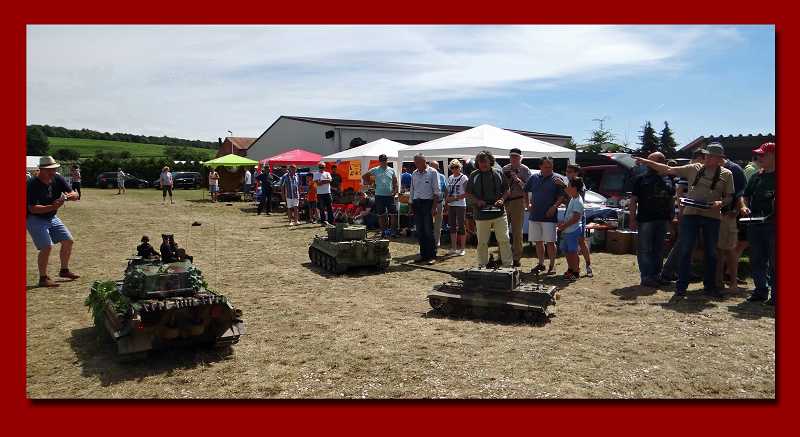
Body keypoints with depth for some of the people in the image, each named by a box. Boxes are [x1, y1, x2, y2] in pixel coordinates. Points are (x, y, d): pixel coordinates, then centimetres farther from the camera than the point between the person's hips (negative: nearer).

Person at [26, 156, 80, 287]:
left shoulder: (58, 179, -4)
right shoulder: (33, 184, -22)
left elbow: (75, 195, -4)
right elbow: (33, 208, -27)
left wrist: (69, 196, -28)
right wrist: (53, 206, -38)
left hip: (52, 217, 7)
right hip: (34, 219, -7)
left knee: (68, 241, 6)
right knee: (47, 246, -17)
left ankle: (64, 270, 23)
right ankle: (43, 278, -4)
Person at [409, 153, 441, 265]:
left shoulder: (432, 172, -2)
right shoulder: (414, 174, 14)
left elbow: (437, 191, -6)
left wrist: (434, 207, -13)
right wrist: (411, 206, 12)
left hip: (427, 202, -5)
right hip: (417, 203, 5)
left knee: (428, 231, -5)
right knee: (419, 231, 7)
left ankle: (432, 256, 1)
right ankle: (423, 254, 15)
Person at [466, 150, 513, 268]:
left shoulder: (498, 173, 6)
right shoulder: (474, 175, 4)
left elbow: (506, 190, 12)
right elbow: (468, 193, 7)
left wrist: (502, 199, -7)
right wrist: (477, 201, -9)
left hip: (499, 212, 0)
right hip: (481, 214, 0)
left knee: (504, 240, 2)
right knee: (482, 242, 7)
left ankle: (508, 265, 10)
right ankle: (482, 266, 19)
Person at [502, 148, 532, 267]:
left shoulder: (525, 170, 0)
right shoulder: (504, 169, 12)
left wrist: (518, 180, -19)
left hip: (518, 201, -4)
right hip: (504, 201, 4)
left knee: (517, 231, 1)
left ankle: (517, 258, 8)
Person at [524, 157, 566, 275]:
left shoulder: (557, 178, -3)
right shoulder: (534, 177, 8)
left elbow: (562, 196, -5)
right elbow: (525, 191, 20)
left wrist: (554, 207, -18)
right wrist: (528, 204, 8)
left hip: (549, 216, -4)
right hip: (534, 215, 4)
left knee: (550, 242, -2)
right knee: (538, 241, 11)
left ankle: (552, 265, 10)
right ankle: (541, 264, 23)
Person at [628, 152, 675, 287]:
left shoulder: (668, 179, 15)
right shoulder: (641, 179, 1)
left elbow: (672, 199, 20)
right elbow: (633, 201, -3)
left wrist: (672, 216, 10)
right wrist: (633, 219, -11)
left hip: (663, 220, 5)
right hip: (645, 219, -5)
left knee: (659, 250, 10)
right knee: (645, 250, -4)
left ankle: (656, 275, 19)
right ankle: (646, 277, 0)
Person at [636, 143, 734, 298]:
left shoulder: (726, 174, 7)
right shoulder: (694, 168, 8)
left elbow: (729, 196, 8)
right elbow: (668, 170, 7)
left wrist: (720, 203, -15)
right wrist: (646, 162, 0)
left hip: (712, 216, 0)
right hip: (690, 214, 0)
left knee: (711, 253, 9)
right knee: (685, 251, 0)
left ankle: (710, 286, 22)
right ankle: (681, 286, 6)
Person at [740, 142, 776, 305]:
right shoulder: (756, 177, 16)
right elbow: (745, 195, 21)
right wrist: (743, 206, 2)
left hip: (773, 224, -7)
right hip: (755, 223, 7)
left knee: (774, 261, -2)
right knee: (756, 259, 12)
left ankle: (775, 293, 7)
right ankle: (761, 290, 23)